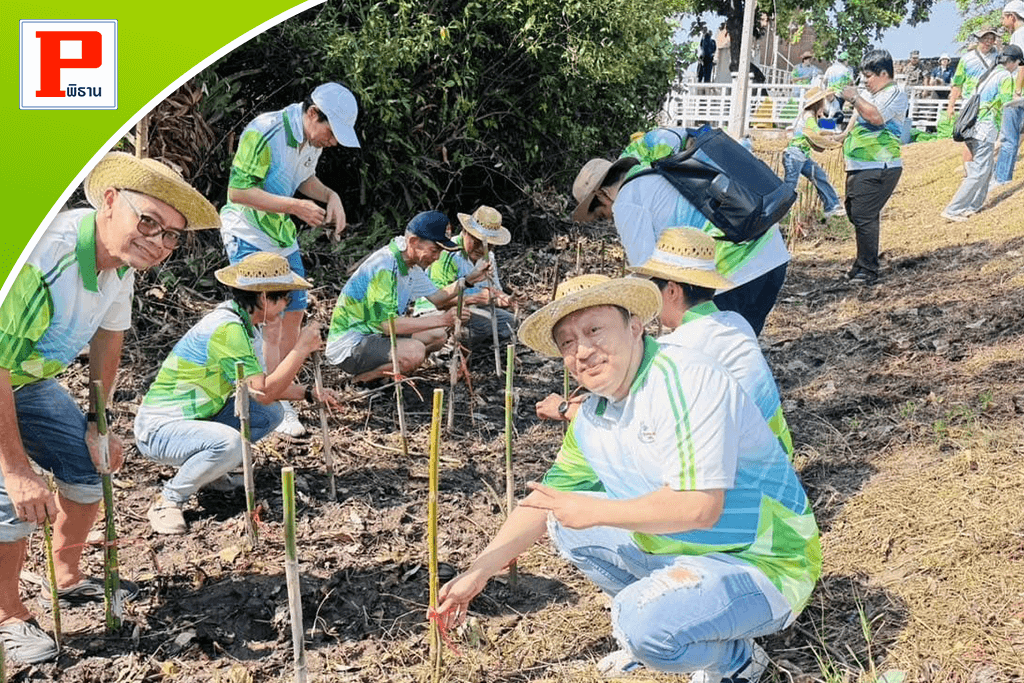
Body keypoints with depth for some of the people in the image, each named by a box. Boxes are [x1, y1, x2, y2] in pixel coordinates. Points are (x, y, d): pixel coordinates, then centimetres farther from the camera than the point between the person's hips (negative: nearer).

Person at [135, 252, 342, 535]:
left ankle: (209, 469, 15)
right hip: (158, 430, -9)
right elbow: (263, 392, -28)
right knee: (230, 443, -34)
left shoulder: (242, 323, 4)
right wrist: (302, 348, -22)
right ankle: (168, 500, -11)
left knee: (271, 414, 2)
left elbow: (259, 383, 13)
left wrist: (309, 392, 3)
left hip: (196, 417, 9)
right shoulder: (227, 328, -26)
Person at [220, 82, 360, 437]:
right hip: (249, 238, -8)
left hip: (284, 237, 8)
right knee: (270, 321, -11)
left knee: (294, 313, 11)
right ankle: (277, 406, -1)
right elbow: (238, 191, -25)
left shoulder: (314, 139, -1)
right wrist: (295, 206, -28)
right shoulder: (263, 132, -25)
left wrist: (329, 195, -6)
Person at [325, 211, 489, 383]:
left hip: (376, 333, 10)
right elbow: (388, 324, -30)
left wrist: (468, 280, 3)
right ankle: (362, 379, -8)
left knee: (438, 335, 7)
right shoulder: (384, 267, -25)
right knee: (414, 351, -31)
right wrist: (443, 320, -29)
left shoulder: (411, 263, 4)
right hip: (348, 347, -10)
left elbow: (437, 298, 18)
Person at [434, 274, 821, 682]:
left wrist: (595, 512, -23)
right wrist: (479, 571, 2)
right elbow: (547, 500, 11)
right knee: (564, 522, 7)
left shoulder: (685, 379, -23)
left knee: (642, 623, -31)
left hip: (762, 566, -8)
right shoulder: (592, 417, 3)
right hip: (676, 548, 8)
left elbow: (699, 507, -31)